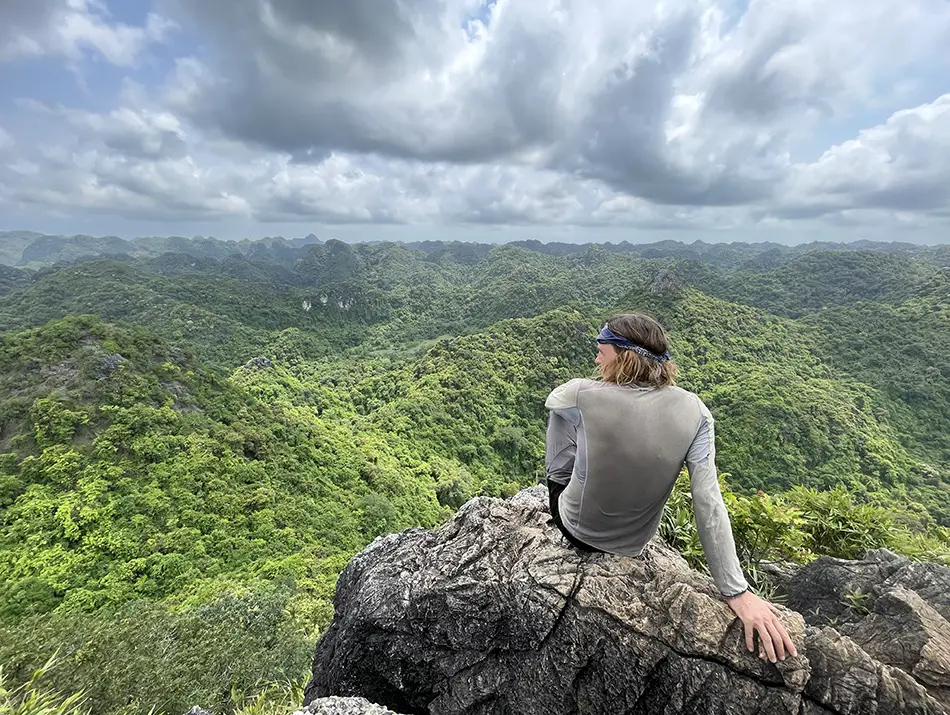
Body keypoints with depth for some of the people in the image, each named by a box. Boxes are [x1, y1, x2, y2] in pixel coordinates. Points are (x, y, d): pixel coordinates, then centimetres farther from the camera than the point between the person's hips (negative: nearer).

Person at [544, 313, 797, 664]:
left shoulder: (576, 396, -29)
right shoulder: (693, 411, -18)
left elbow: (556, 469, -16)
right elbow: (709, 504, -21)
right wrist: (738, 592, -15)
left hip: (579, 530, -3)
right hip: (635, 543, 4)